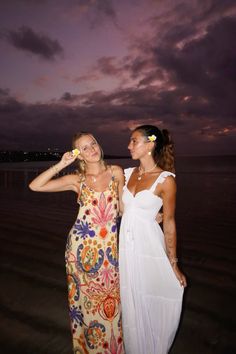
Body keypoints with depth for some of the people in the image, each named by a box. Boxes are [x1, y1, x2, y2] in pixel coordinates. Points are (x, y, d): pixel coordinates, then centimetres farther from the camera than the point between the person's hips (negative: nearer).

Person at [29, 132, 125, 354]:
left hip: (110, 246, 1)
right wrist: (60, 165, -12)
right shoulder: (77, 180, -3)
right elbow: (35, 186, -10)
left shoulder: (116, 172, -1)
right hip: (82, 246, 0)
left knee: (110, 300, 15)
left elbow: (122, 208, 4)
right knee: (86, 299, 16)